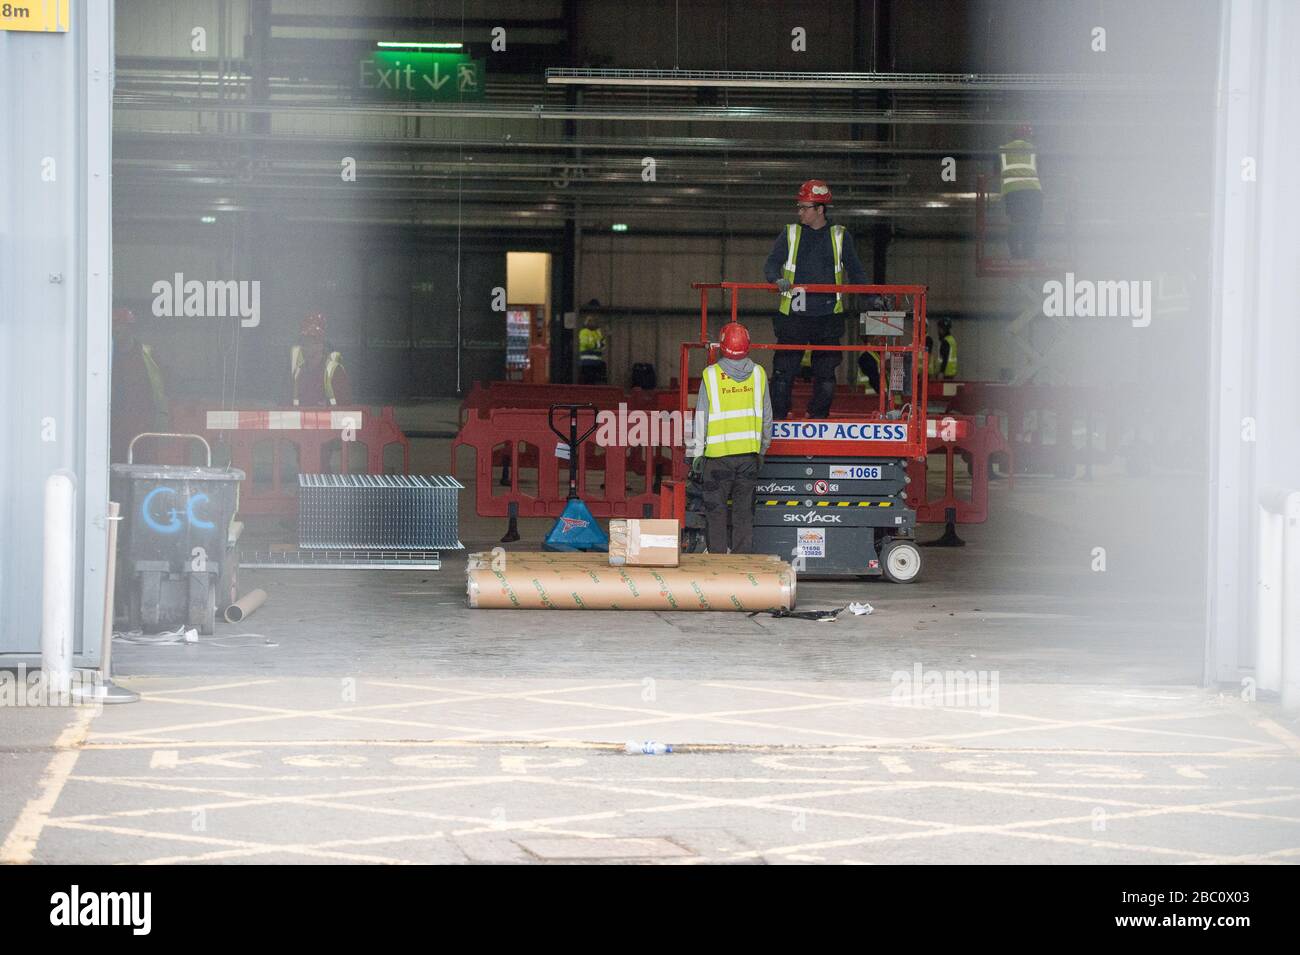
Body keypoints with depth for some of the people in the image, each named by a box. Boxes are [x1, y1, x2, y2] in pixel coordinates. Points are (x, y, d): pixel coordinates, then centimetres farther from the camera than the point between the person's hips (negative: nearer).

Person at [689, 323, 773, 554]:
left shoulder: (710, 375, -6)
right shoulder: (758, 374, 2)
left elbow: (701, 418, -4)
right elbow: (766, 416, 8)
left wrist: (697, 454, 1)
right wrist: (762, 450, 19)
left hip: (718, 454, -2)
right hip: (749, 453, 2)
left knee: (715, 510, 5)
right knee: (744, 512, 8)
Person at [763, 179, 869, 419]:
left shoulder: (839, 236, 9)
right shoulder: (790, 234, 9)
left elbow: (854, 270, 13)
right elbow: (771, 264, 2)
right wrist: (778, 279, -20)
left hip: (828, 315, 1)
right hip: (794, 314, 0)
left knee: (826, 373, 3)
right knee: (783, 370, -5)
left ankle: (819, 418, 12)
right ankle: (776, 420, 1)